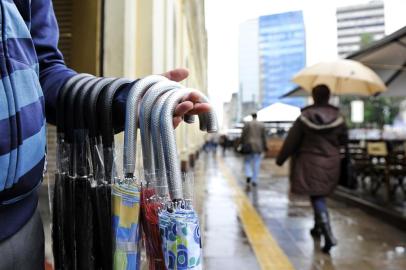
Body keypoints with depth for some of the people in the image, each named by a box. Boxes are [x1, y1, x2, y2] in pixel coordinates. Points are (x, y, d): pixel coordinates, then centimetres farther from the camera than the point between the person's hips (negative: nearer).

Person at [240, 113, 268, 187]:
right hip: (258, 147, 1)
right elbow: (263, 137, 4)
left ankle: (248, 176, -11)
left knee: (247, 162, 11)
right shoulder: (261, 125, 3)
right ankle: (254, 181, 6)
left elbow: (243, 136, -3)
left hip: (249, 146, -1)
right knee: (256, 164, 5)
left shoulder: (247, 124, -1)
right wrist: (265, 147, 11)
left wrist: (242, 145, 5)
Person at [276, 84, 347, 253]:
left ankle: (328, 235, -17)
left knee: (317, 197, -2)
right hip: (331, 162, 4)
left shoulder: (305, 117, -9)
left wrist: (280, 159, 5)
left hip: (311, 162, -4)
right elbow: (343, 140, 7)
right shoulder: (337, 116, -1)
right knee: (320, 195, 20)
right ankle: (318, 227, 34)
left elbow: (291, 141, -5)